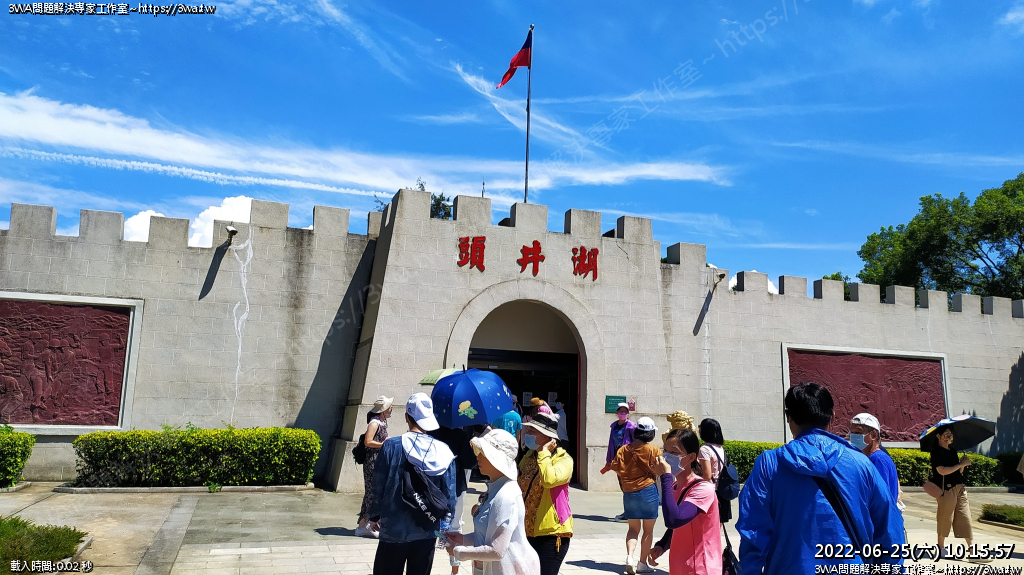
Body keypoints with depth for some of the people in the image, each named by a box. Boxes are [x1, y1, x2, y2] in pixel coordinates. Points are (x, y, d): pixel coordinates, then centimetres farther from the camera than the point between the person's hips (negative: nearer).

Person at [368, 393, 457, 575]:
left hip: (394, 531, -2)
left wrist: (375, 515, 9)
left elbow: (378, 487, -8)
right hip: (427, 533, 2)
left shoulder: (392, 446, -13)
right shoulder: (444, 451, -6)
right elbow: (450, 495, -3)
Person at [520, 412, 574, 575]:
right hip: (527, 531, 7)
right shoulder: (528, 457, 11)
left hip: (551, 533, -7)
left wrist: (544, 452, -20)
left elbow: (549, 479, -30)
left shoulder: (563, 459, -10)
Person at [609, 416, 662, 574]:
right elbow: (660, 472, -14)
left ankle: (629, 557, -6)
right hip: (648, 491, -3)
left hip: (629, 493, 3)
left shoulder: (624, 449, 0)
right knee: (648, 530, 11)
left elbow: (616, 469, -6)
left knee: (633, 528, 14)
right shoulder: (654, 451, -9)